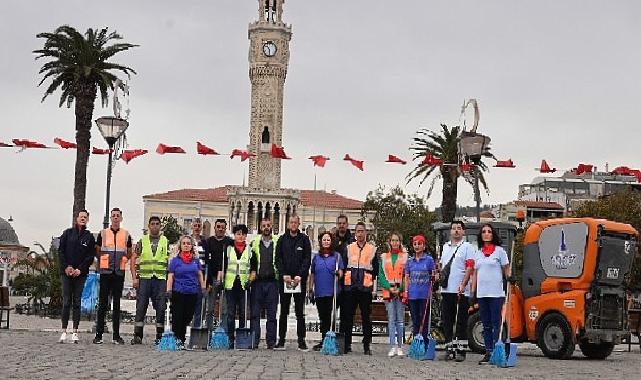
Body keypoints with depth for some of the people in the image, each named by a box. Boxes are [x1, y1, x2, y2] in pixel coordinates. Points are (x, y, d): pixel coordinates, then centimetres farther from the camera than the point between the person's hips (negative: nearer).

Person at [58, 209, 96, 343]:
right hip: (66, 272, 0)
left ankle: (75, 332, 1)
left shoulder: (89, 237, 7)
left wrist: (80, 269, -8)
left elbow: (90, 256, 3)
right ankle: (64, 331, 0)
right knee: (66, 301, -2)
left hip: (80, 273, 0)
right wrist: (66, 267, -7)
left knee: (77, 302, 0)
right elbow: (61, 252, 5)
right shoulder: (67, 233, 8)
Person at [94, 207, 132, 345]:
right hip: (105, 272, -1)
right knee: (102, 303, -1)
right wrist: (103, 262, 8)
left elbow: (129, 254, 17)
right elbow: (97, 251, 13)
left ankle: (116, 335, 8)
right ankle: (99, 334, 1)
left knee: (117, 304, 5)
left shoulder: (126, 235, 8)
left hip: (119, 273, 1)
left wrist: (121, 261, 5)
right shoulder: (103, 233, 5)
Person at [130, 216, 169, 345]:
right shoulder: (142, 241, 9)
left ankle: (160, 336, 8)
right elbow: (133, 259, 7)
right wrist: (134, 278, -1)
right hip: (144, 278, 0)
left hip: (161, 278, 0)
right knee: (141, 307, -1)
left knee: (161, 308, 1)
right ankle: (137, 336, 4)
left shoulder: (165, 242, 9)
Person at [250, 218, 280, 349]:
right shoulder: (255, 242, 8)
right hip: (258, 281, 1)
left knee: (271, 314, 2)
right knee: (255, 313, -1)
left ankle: (271, 342, 5)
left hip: (272, 281, -1)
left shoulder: (277, 242, 6)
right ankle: (254, 341, 3)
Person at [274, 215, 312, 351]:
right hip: (284, 279, 1)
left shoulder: (304, 239, 5)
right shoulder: (282, 239, 9)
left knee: (300, 311, 0)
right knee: (283, 311, 5)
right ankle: (281, 340, 8)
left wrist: (300, 275, -12)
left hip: (300, 279, -1)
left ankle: (301, 340, 3)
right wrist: (284, 274, -9)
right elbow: (278, 259, 4)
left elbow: (307, 259, -1)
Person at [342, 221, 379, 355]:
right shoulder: (349, 248, 10)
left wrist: (370, 280, 1)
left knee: (366, 317, 2)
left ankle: (367, 345, 7)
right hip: (350, 286, 1)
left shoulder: (372, 249, 7)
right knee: (348, 316, 2)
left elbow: (376, 269, 9)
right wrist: (344, 279, 3)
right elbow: (343, 266, 13)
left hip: (365, 287, -1)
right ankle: (347, 344, 8)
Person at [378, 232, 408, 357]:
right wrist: (389, 287, -7)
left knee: (400, 320, 2)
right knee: (391, 319, -2)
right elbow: (381, 275, 7)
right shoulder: (384, 257, 11)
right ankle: (392, 347, -4)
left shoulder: (405, 256, 5)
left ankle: (399, 347, 7)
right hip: (388, 292, 1)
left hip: (401, 291, -1)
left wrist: (400, 288, -11)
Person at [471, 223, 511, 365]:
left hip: (496, 293, -5)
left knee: (496, 323, -6)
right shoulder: (478, 253, 15)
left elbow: (506, 269, 2)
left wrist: (509, 276, -20)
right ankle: (488, 352, 12)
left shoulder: (499, 251, 2)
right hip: (481, 294, 5)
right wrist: (473, 292, 10)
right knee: (486, 325, 8)